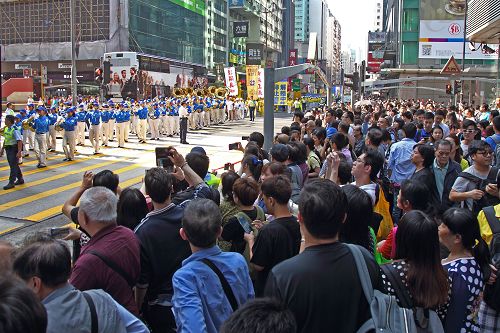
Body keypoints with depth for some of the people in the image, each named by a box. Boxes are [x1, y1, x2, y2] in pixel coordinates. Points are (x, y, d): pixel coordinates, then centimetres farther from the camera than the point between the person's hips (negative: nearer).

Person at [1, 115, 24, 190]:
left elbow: (19, 141, -22)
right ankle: (20, 179, 30)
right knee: (14, 165, 17)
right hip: (8, 149, 9)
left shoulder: (15, 129, -19)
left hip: (14, 149, -9)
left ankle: (11, 183, 2)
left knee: (13, 165, -3)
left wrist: (19, 152, -26)